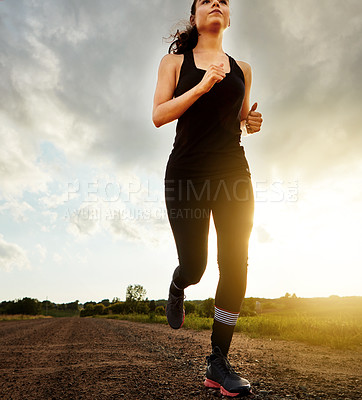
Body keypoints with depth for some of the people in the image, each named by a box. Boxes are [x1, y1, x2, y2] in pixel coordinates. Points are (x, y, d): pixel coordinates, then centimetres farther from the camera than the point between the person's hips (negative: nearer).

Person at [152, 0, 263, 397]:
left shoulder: (241, 69, 19)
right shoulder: (174, 62, 11)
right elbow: (158, 115, -3)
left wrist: (252, 122, 4)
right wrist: (202, 86, -13)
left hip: (233, 172, 3)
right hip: (187, 172, -2)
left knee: (235, 266, -5)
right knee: (193, 267, -6)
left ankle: (218, 363, 10)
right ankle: (177, 289, 35)